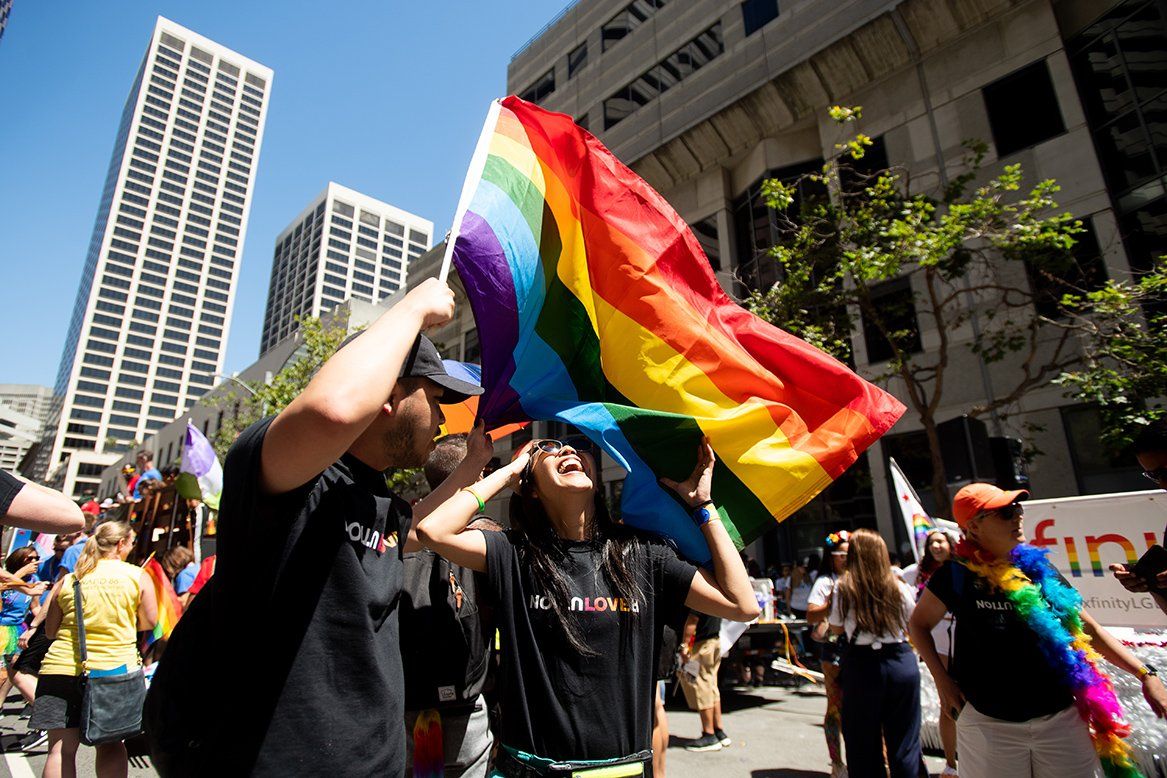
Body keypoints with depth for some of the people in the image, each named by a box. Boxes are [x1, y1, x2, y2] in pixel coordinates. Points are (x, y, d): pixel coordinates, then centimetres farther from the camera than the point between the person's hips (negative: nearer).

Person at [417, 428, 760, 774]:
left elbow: (743, 605, -7)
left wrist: (701, 504, -6)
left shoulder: (641, 553, -4)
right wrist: (505, 472, -10)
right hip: (529, 763, -1)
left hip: (623, 763, 2)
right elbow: (433, 529, -22)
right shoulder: (515, 554, -7)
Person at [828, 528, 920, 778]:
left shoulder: (843, 587, -8)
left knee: (864, 743, 13)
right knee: (905, 740, 14)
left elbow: (837, 628, 1)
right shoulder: (898, 586, -3)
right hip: (902, 662, 2)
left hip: (862, 665, -2)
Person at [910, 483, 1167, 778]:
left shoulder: (1038, 568, 0)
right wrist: (943, 681, -6)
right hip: (987, 722, -3)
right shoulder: (955, 576, -12)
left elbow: (1087, 627, 9)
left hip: (1061, 718, 4)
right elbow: (920, 624, 0)